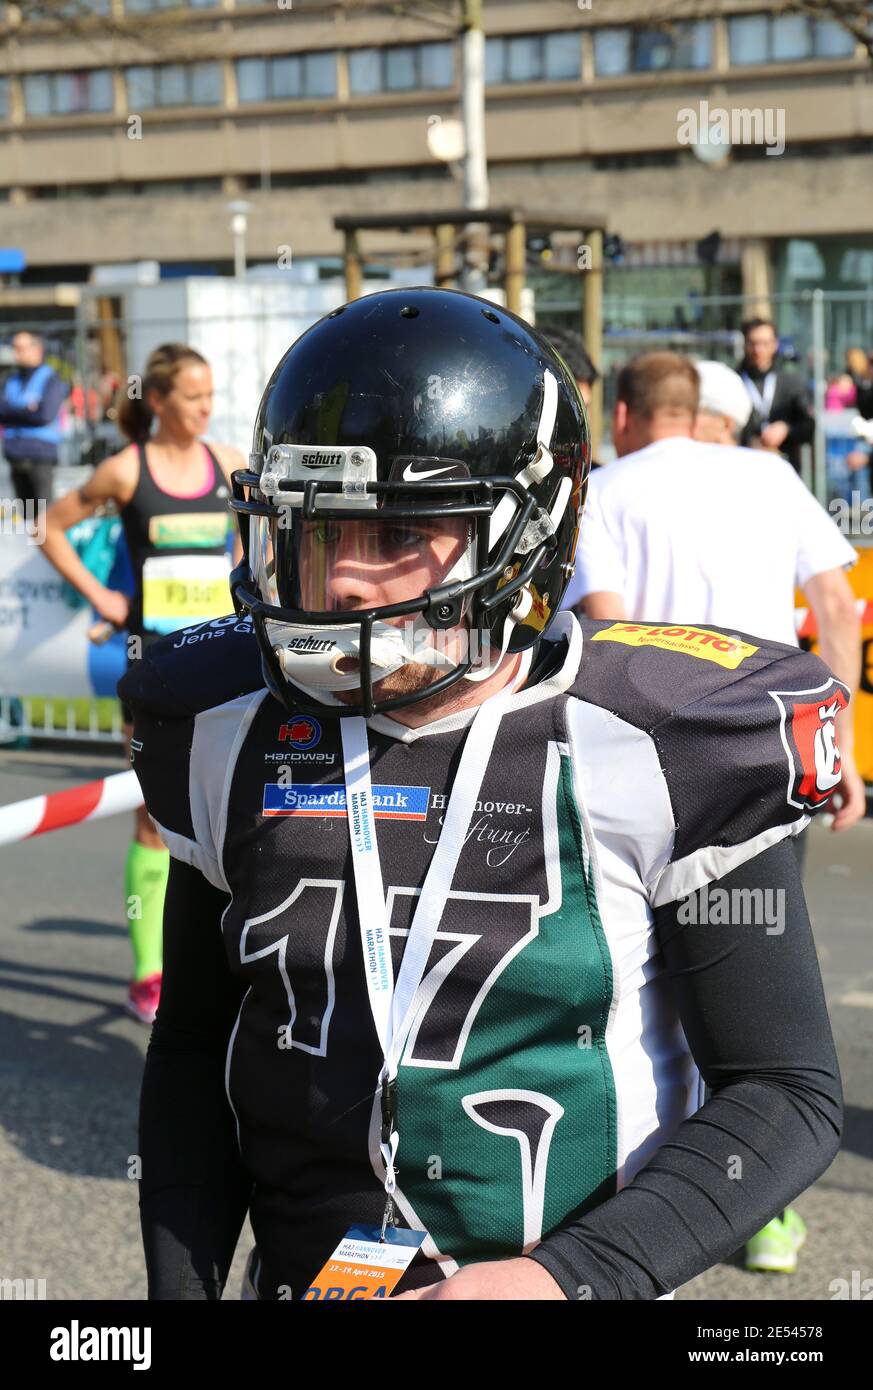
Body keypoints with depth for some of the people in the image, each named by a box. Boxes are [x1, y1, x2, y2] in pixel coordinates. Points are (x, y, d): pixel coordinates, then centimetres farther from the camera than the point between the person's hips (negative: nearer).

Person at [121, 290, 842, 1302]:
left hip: (574, 1277, -3)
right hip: (296, 1275, 3)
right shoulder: (236, 731, -4)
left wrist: (568, 1277, -22)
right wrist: (180, 1283, -3)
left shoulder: (655, 750, -16)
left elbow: (787, 1096, -12)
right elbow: (196, 1045, 7)